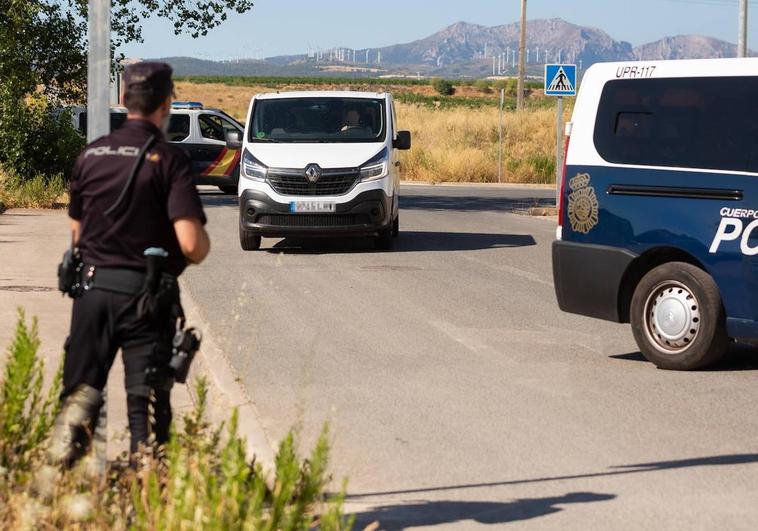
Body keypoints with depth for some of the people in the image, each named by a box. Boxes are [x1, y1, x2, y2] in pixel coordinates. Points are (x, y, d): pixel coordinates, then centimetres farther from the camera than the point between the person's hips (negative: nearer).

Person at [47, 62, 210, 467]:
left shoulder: (91, 154, 6)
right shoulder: (169, 160, -10)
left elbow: (77, 232, 14)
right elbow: (191, 243, -17)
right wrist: (202, 250, 4)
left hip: (92, 286, 4)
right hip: (145, 294, -3)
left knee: (82, 385, 13)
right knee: (147, 401, 3)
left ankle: (76, 412, -15)